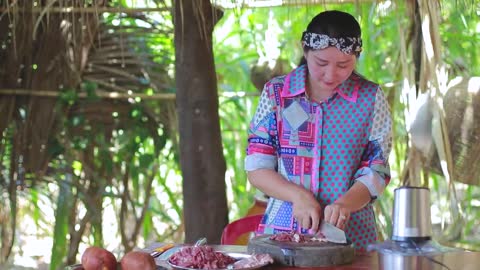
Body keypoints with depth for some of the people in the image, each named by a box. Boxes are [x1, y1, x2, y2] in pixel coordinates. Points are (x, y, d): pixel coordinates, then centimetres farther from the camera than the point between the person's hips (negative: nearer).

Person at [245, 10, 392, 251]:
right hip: (281, 230, 1)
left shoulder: (371, 98, 4)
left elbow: (375, 172, 3)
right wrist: (297, 195, -13)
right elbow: (257, 168, 4)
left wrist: (345, 203, -16)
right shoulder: (275, 93, 5)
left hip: (350, 234, -1)